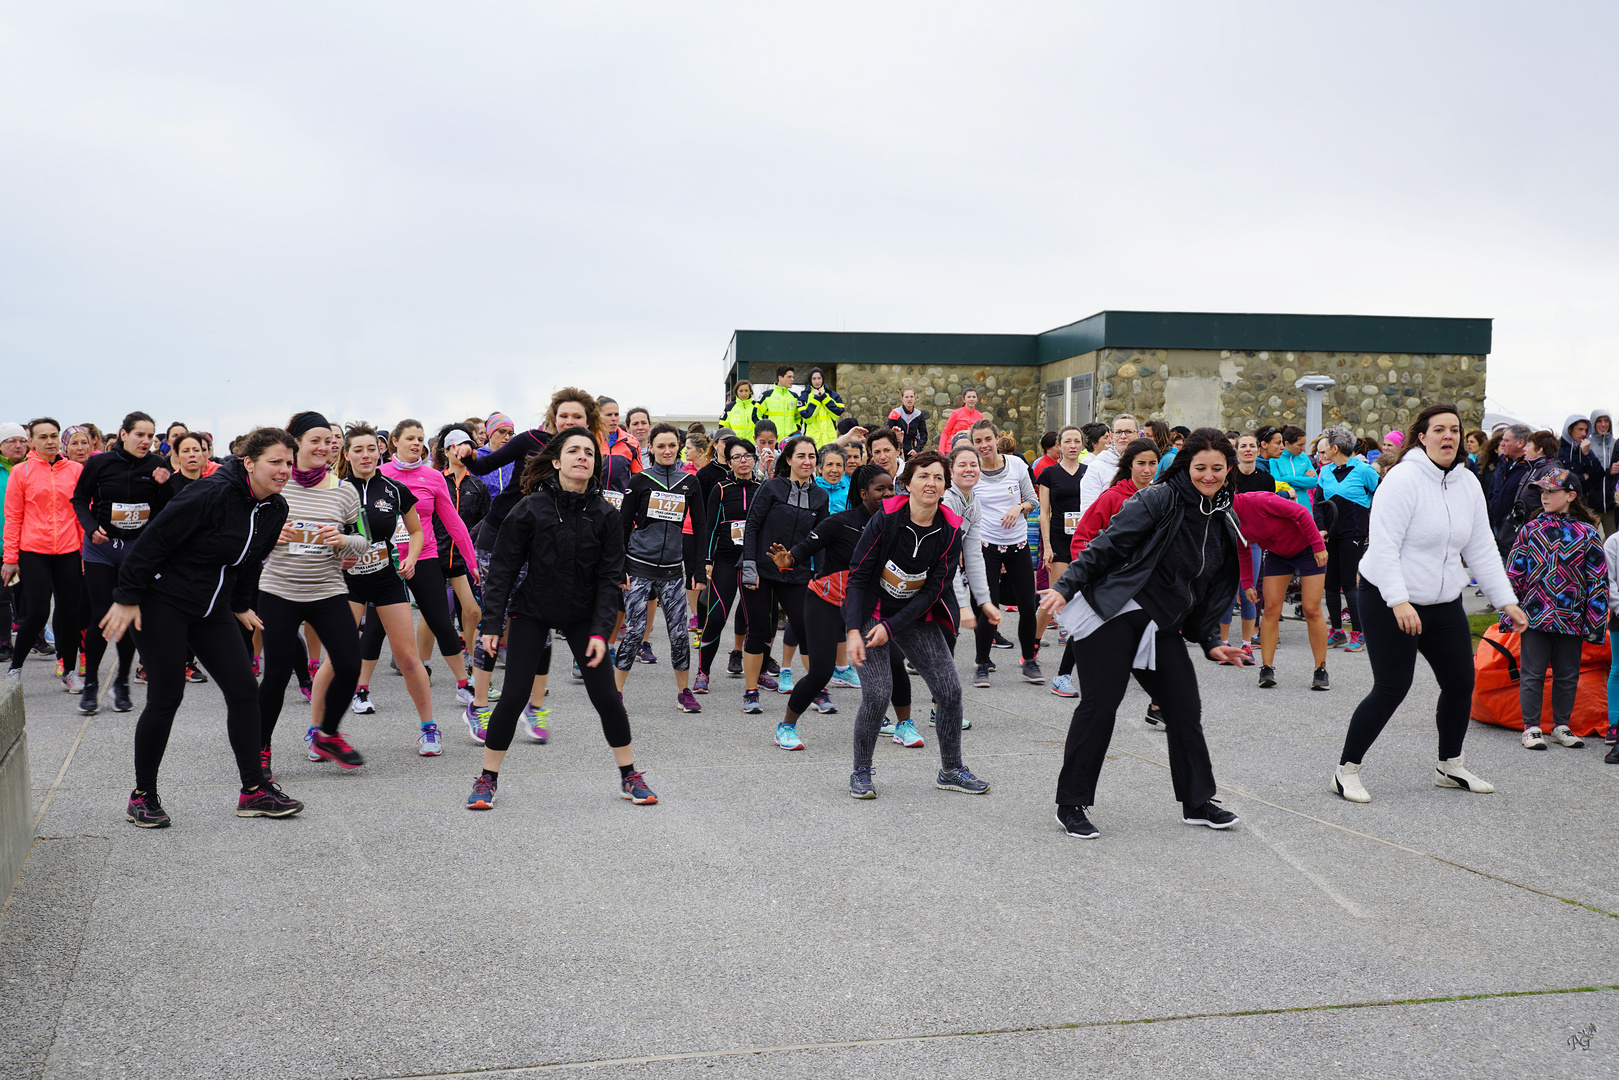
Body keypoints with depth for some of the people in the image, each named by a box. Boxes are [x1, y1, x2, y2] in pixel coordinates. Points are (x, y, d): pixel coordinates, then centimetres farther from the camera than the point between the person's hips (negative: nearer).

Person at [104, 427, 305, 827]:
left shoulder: (275, 509, 2)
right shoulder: (213, 494, -23)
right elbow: (154, 540, -19)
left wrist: (240, 605, 22)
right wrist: (127, 598, -16)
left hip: (212, 607, 7)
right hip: (162, 603, -7)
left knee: (244, 691, 0)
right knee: (165, 699, -4)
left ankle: (254, 791, 8)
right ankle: (143, 796, 13)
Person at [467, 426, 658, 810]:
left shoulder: (605, 515, -6)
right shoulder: (531, 508, -12)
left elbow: (609, 577, -4)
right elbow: (503, 566, -7)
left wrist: (600, 631, -13)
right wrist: (491, 624, -10)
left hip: (584, 615, 2)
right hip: (531, 612, -1)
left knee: (605, 695, -2)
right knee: (513, 696, -6)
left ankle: (630, 777, 15)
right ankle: (487, 780, 10)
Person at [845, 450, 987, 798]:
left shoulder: (950, 531, -9)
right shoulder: (886, 519, -18)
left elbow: (932, 589, -8)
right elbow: (858, 576, -14)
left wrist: (891, 627, -16)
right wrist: (853, 631, -22)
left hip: (916, 618, 4)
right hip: (872, 611, -3)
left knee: (949, 689, -3)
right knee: (877, 694, -16)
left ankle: (951, 770, 18)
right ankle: (861, 773, 6)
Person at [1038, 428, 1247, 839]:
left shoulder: (1225, 524, 14)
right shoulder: (1158, 500, -9)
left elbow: (1212, 592, 20)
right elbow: (1109, 542, -14)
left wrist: (1211, 642, 12)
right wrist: (1067, 584, -21)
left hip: (1164, 626, 7)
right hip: (1116, 614, -7)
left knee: (1186, 709, 5)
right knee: (1099, 705, -6)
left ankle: (1198, 803, 21)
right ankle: (1070, 805, 4)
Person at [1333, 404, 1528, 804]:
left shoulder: (1467, 484, 6)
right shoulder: (1403, 479, -16)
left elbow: (1482, 550, 12)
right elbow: (1383, 546, -21)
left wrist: (1506, 601, 7)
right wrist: (1399, 601, -29)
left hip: (1444, 603, 7)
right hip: (1388, 601, -7)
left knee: (1461, 683, 10)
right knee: (1391, 688, -10)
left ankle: (1450, 766, 30)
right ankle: (1347, 768, 4)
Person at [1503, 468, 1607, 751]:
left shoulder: (1587, 534, 0)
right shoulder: (1530, 530, 3)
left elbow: (1598, 581, 2)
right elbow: (1513, 573, 6)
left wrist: (1594, 622, -2)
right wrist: (1509, 612, 2)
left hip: (1570, 619, 0)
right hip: (1534, 614, 0)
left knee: (1567, 675, 10)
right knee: (1532, 673, 2)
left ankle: (1561, 726, 22)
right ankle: (1531, 728, 9)